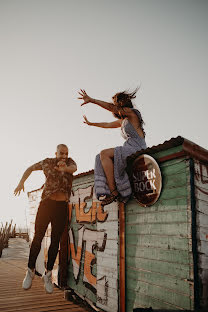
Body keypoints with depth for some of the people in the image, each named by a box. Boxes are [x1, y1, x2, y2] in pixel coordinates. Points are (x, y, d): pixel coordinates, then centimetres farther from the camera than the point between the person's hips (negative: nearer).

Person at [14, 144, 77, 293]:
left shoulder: (69, 162, 5)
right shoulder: (48, 162, 5)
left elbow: (74, 168, -19)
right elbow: (30, 168, 20)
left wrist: (65, 168, -41)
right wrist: (21, 182, 9)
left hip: (62, 207, 0)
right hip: (46, 204, 0)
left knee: (55, 241, 4)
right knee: (38, 238, 2)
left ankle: (48, 274, 19)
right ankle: (31, 271, 22)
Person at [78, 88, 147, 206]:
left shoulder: (132, 113, 0)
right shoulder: (122, 121, 24)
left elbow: (111, 107, -12)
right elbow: (107, 125, 38)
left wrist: (91, 100, -16)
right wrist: (91, 123, 50)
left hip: (137, 149, -9)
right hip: (129, 151, 9)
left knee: (104, 154, -21)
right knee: (101, 159, -1)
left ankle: (114, 192, -24)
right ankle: (107, 191, -13)